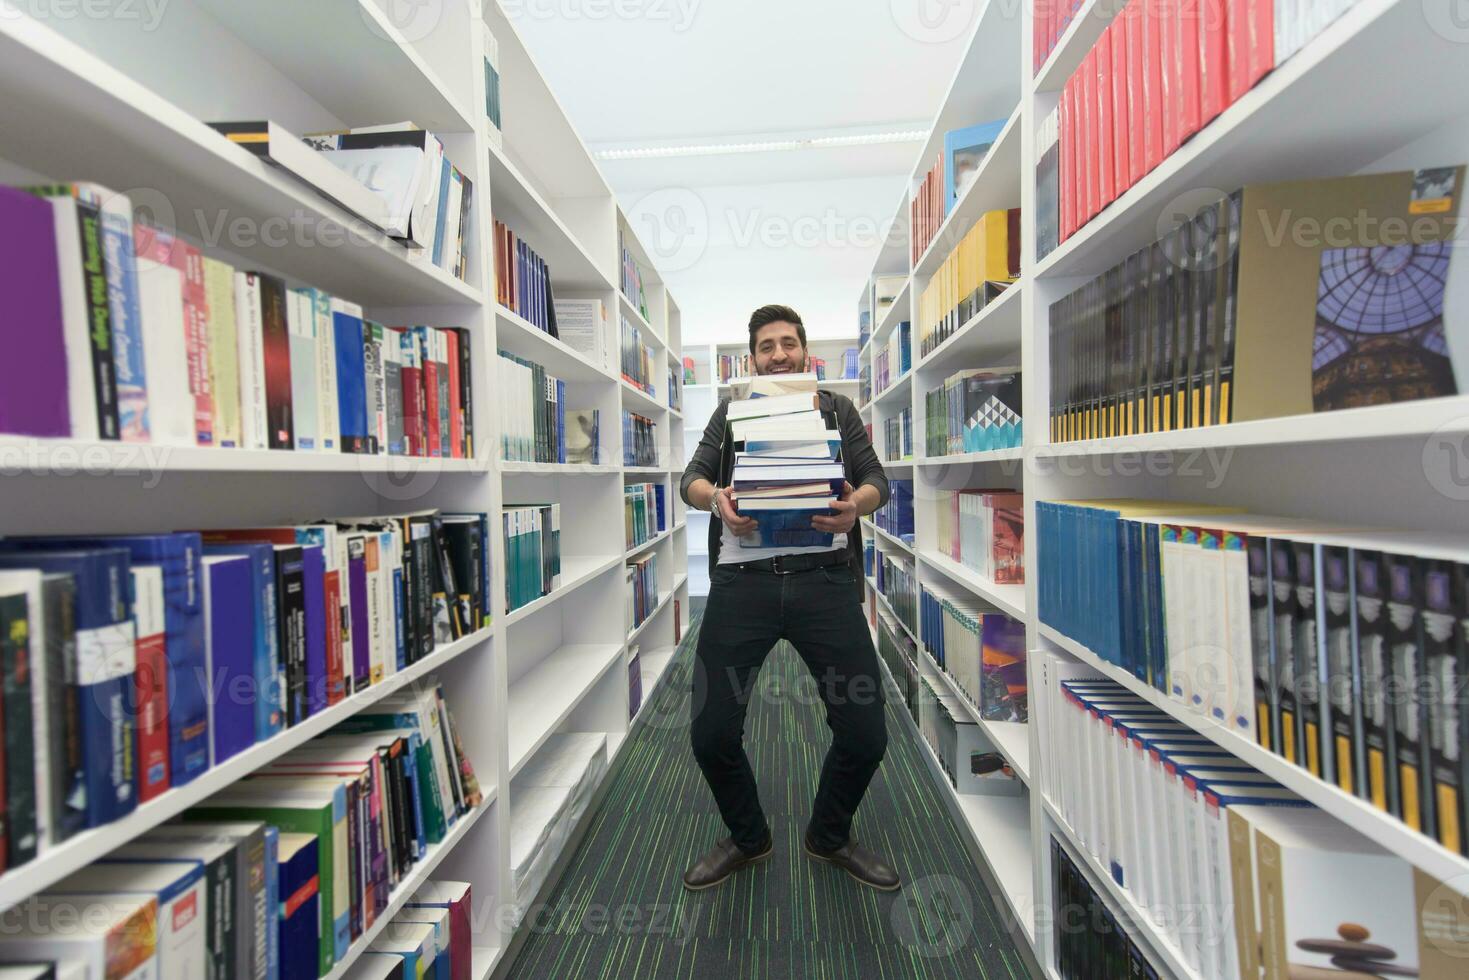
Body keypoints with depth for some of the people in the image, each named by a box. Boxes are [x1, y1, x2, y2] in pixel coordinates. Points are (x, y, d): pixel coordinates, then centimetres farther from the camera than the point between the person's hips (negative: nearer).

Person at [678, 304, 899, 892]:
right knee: (711, 732, 0)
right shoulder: (731, 410, 20)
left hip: (823, 577, 0)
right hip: (742, 578, 1)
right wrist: (715, 498, -17)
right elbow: (691, 477, 7)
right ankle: (747, 838, 31)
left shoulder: (836, 408, 19)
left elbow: (876, 478, 8)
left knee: (865, 732, 1)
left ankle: (830, 837, 33)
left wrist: (856, 504, -16)